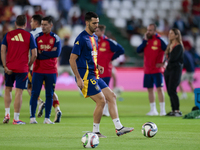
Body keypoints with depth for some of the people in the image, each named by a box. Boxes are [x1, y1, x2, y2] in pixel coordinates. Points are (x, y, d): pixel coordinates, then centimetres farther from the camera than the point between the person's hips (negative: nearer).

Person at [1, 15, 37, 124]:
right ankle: (16, 118, 0)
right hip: (22, 68, -2)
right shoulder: (29, 36, -1)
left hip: (9, 67, 2)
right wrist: (29, 65, 9)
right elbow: (34, 54, -5)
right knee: (19, 92, -1)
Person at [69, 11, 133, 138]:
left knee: (111, 96, 4)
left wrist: (97, 66, 8)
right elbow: (72, 59, -16)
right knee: (101, 100, -12)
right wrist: (79, 78, -20)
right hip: (85, 76, -9)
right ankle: (95, 131, 0)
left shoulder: (94, 37, 15)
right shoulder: (81, 38, -13)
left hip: (94, 75, 9)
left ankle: (119, 128, 5)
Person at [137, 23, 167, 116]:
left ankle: (162, 110, -9)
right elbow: (138, 50, 0)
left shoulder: (159, 40, -9)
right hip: (147, 70, 6)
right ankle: (153, 110, 16)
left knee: (159, 88, -10)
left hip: (157, 69, -6)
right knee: (150, 89, 8)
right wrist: (145, 41, -8)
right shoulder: (146, 40, 10)